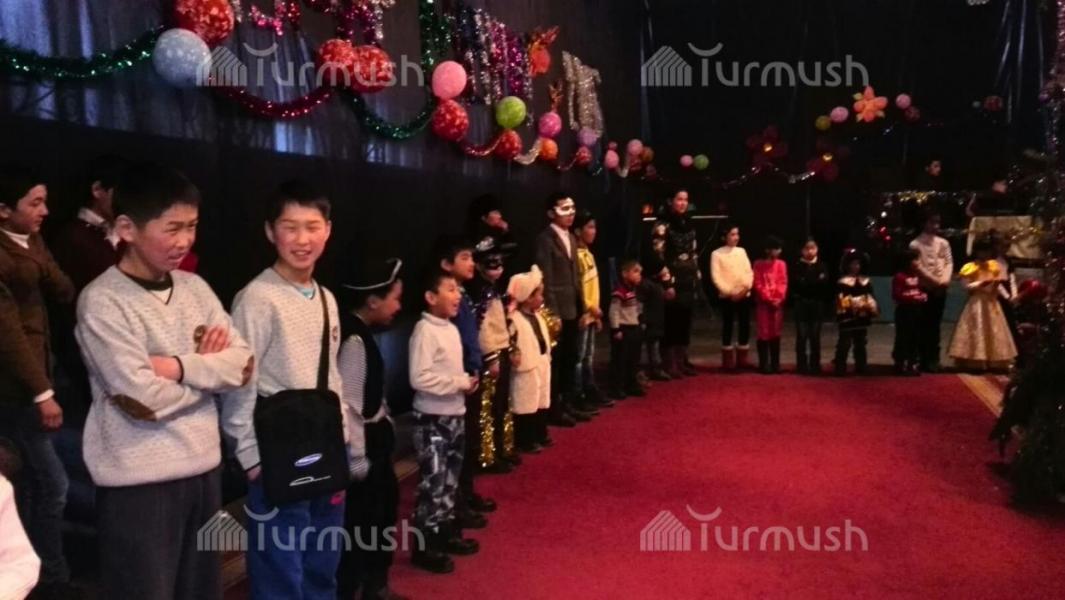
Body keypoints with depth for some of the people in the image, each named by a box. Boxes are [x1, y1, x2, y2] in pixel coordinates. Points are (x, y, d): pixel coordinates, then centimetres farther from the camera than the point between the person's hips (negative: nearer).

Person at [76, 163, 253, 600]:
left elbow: (243, 362, 0)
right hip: (138, 481, -6)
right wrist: (210, 368, -6)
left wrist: (180, 366, -16)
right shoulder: (102, 302, -13)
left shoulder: (194, 287, 6)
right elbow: (146, 400, -21)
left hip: (204, 466, 6)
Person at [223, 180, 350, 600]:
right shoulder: (257, 299, -13)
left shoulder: (326, 299, 9)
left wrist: (344, 445, 13)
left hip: (326, 452, 7)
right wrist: (253, 459, -14)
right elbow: (239, 385, -13)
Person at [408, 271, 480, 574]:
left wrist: (466, 381, 0)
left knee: (451, 479, 18)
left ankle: (447, 532, 32)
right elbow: (420, 378, -25)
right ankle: (424, 547, 9)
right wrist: (460, 383, -19)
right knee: (433, 482, -2)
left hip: (455, 415, 9)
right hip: (433, 419, -9)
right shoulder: (425, 330, -17)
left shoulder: (452, 329, 9)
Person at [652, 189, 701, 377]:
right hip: (673, 283, -7)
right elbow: (658, 257, -13)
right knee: (670, 322, -3)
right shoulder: (662, 226, -7)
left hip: (689, 283, 7)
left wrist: (697, 279, 15)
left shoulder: (689, 225, 14)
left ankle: (682, 360, 19)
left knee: (685, 322, 10)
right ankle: (669, 364, 4)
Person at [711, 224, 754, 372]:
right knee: (727, 327, 0)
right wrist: (729, 292, -15)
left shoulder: (742, 251, 12)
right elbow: (716, 277, -8)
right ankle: (728, 361, 8)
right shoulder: (717, 254, -2)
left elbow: (749, 272, 8)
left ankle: (742, 359, 16)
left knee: (745, 326, 4)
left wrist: (746, 287, -9)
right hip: (727, 296, -4)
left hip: (744, 295, 4)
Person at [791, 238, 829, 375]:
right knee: (801, 336, -1)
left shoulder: (821, 265, 6)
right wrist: (816, 282, -14)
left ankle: (815, 365, 13)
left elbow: (825, 283, -7)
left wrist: (806, 282, -16)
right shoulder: (797, 265, 2)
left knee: (815, 336, 6)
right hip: (801, 304, -1)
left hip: (817, 304, 1)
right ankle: (802, 366, 6)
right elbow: (795, 283, -10)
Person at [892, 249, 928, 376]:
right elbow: (896, 295, -18)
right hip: (904, 311, -7)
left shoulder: (918, 275, 9)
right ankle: (901, 365, 7)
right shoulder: (900, 276, -14)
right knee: (903, 338, -2)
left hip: (916, 310, 7)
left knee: (916, 338, 10)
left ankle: (914, 364, 19)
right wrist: (912, 297, -22)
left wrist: (923, 296, -1)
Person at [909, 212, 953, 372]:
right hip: (924, 288, -4)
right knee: (924, 325, -2)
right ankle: (925, 360, 4)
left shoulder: (943, 243, 11)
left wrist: (945, 280, -9)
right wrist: (935, 280, -16)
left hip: (941, 289, 4)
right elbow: (918, 267, -11)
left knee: (936, 325, 8)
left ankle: (934, 359, 15)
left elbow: (949, 262, 7)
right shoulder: (916, 244, -4)